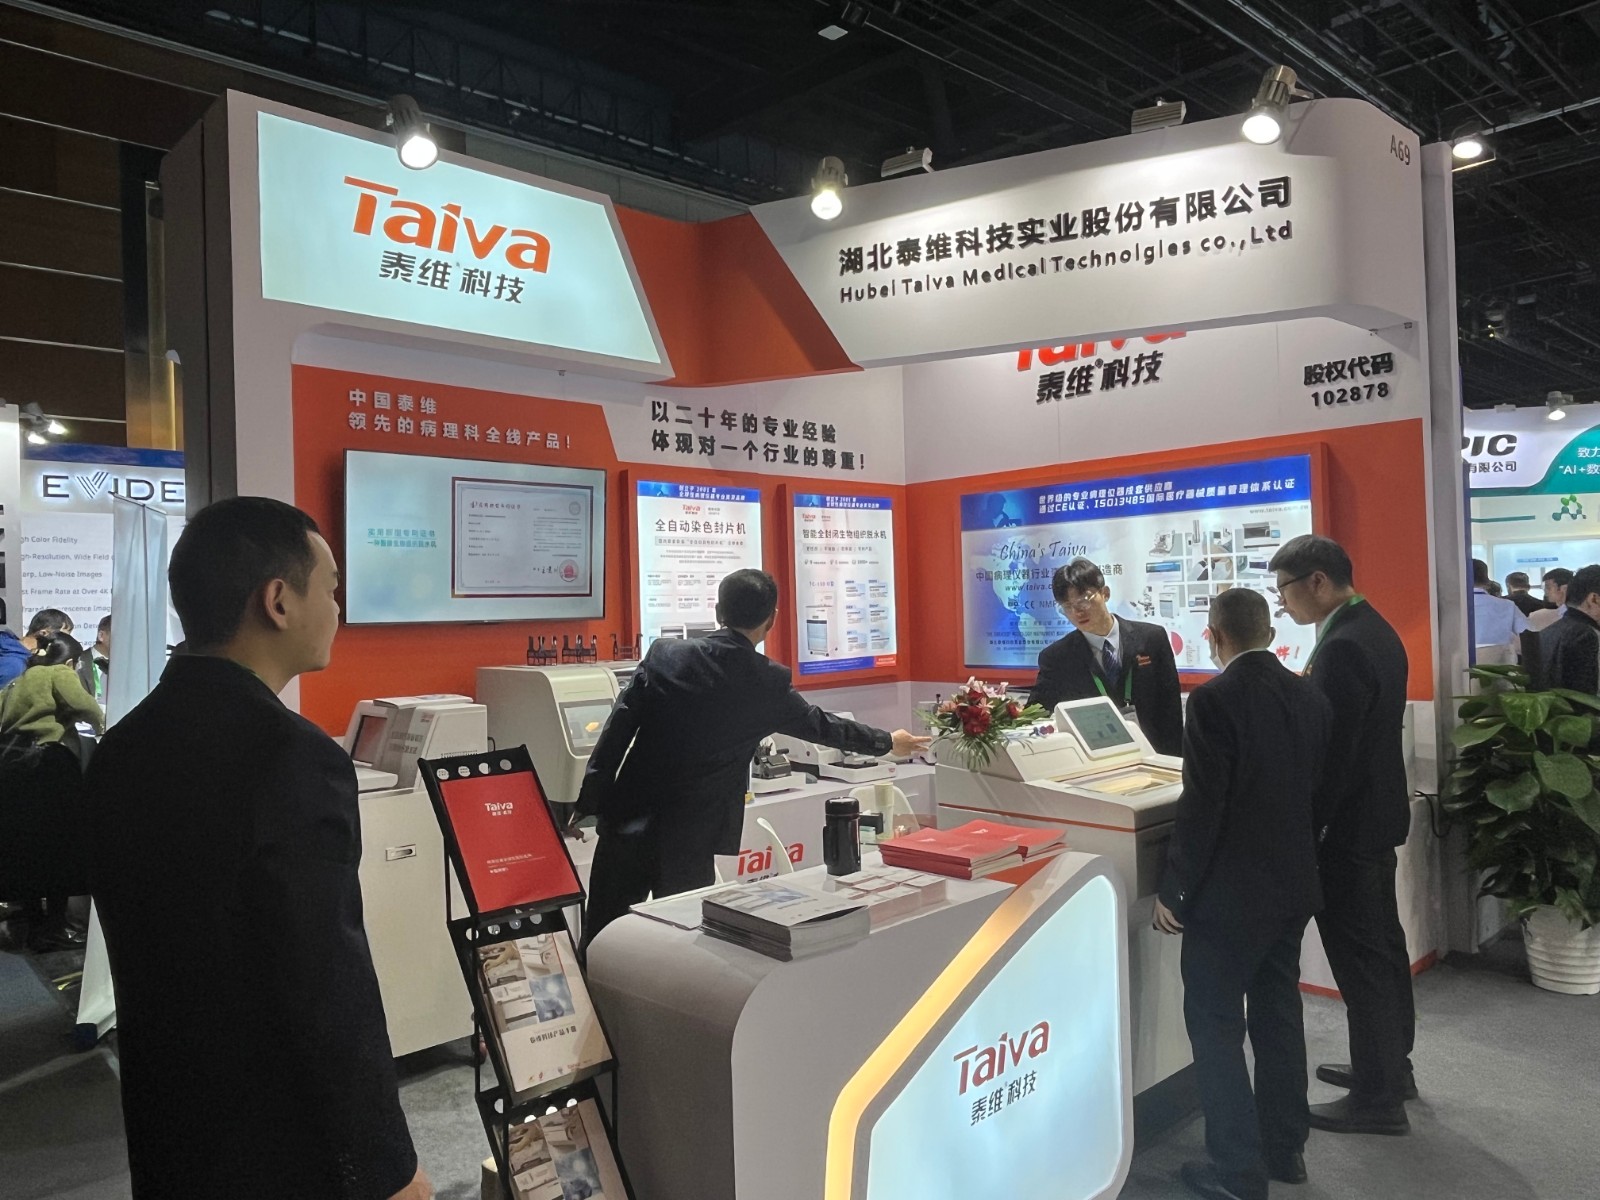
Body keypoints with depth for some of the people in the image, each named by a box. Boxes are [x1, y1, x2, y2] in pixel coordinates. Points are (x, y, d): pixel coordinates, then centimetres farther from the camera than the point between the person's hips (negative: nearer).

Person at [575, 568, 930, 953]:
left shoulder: (664, 654, -2)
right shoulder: (768, 683, -3)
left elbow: (616, 732, -3)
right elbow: (823, 726, 12)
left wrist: (587, 805, 4)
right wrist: (889, 742, 29)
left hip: (628, 821, 2)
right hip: (690, 839, -2)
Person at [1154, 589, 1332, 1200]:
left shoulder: (1214, 699, -19)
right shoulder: (1311, 698, 3)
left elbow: (1201, 805, -20)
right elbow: (1319, 793, 10)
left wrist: (1173, 890, -12)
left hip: (1229, 891, -7)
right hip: (1293, 885, 8)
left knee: (1216, 1023, 4)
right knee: (1278, 1014, 19)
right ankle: (1285, 1148, 32)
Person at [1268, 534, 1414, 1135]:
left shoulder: (1342, 648, -24)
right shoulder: (1374, 629, 8)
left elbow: (1330, 752, -24)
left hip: (1350, 825, -10)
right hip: (1380, 812, 10)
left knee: (1359, 955, 1)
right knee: (1383, 943, 20)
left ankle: (1378, 1097, 14)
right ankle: (1391, 1064, 36)